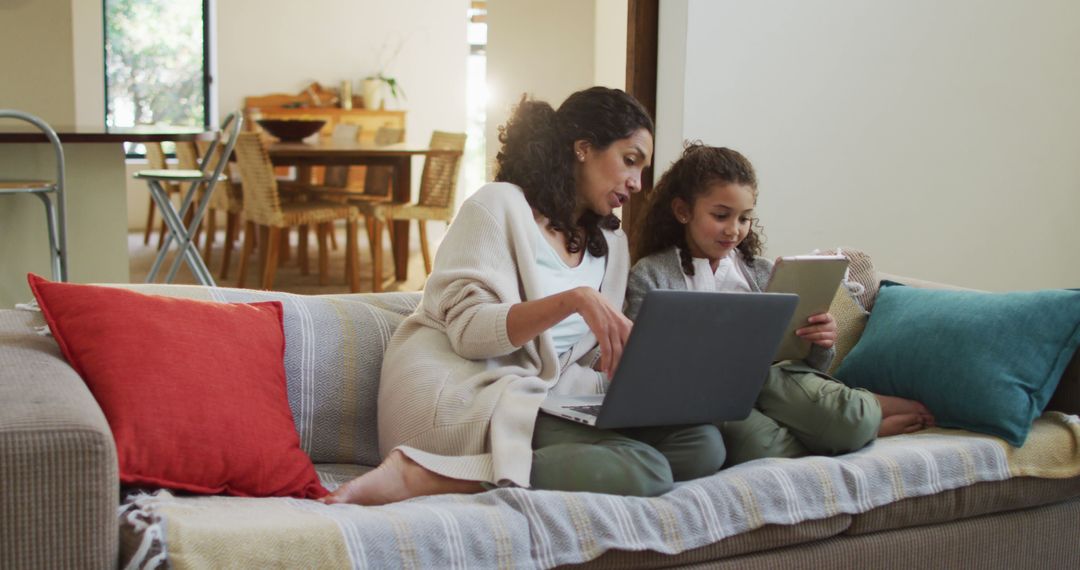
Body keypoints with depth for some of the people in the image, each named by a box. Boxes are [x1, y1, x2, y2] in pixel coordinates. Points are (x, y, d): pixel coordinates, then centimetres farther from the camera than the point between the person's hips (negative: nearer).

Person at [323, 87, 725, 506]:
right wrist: (575, 299, -23)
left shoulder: (611, 244, 22)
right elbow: (467, 330, -12)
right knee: (643, 469, -29)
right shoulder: (500, 205, 0)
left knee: (703, 443, -20)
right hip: (459, 392, -8)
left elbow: (597, 362, 19)